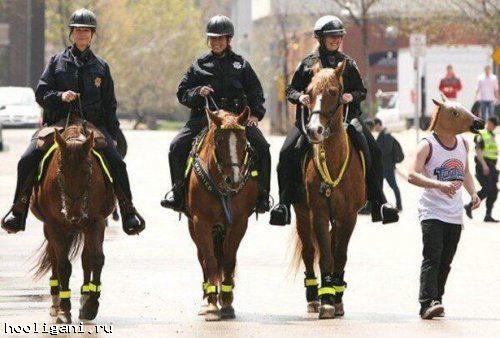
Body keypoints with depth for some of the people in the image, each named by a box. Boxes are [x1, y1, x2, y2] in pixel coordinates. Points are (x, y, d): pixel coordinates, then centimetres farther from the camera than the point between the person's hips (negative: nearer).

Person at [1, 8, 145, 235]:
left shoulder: (100, 67, 13)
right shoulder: (57, 62, 10)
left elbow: (109, 105, 15)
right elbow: (41, 93, 6)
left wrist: (113, 135, 8)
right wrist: (60, 96, -14)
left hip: (93, 124, 0)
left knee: (116, 163, -20)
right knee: (28, 160, -19)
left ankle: (128, 211, -7)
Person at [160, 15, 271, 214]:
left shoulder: (241, 65, 12)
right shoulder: (199, 65, 12)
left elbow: (256, 93, 15)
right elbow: (182, 93, 12)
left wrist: (255, 114, -2)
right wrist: (197, 93, -9)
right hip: (204, 116, 0)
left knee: (262, 147, -20)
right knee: (177, 147, -19)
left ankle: (262, 197, -9)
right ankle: (177, 191, -3)